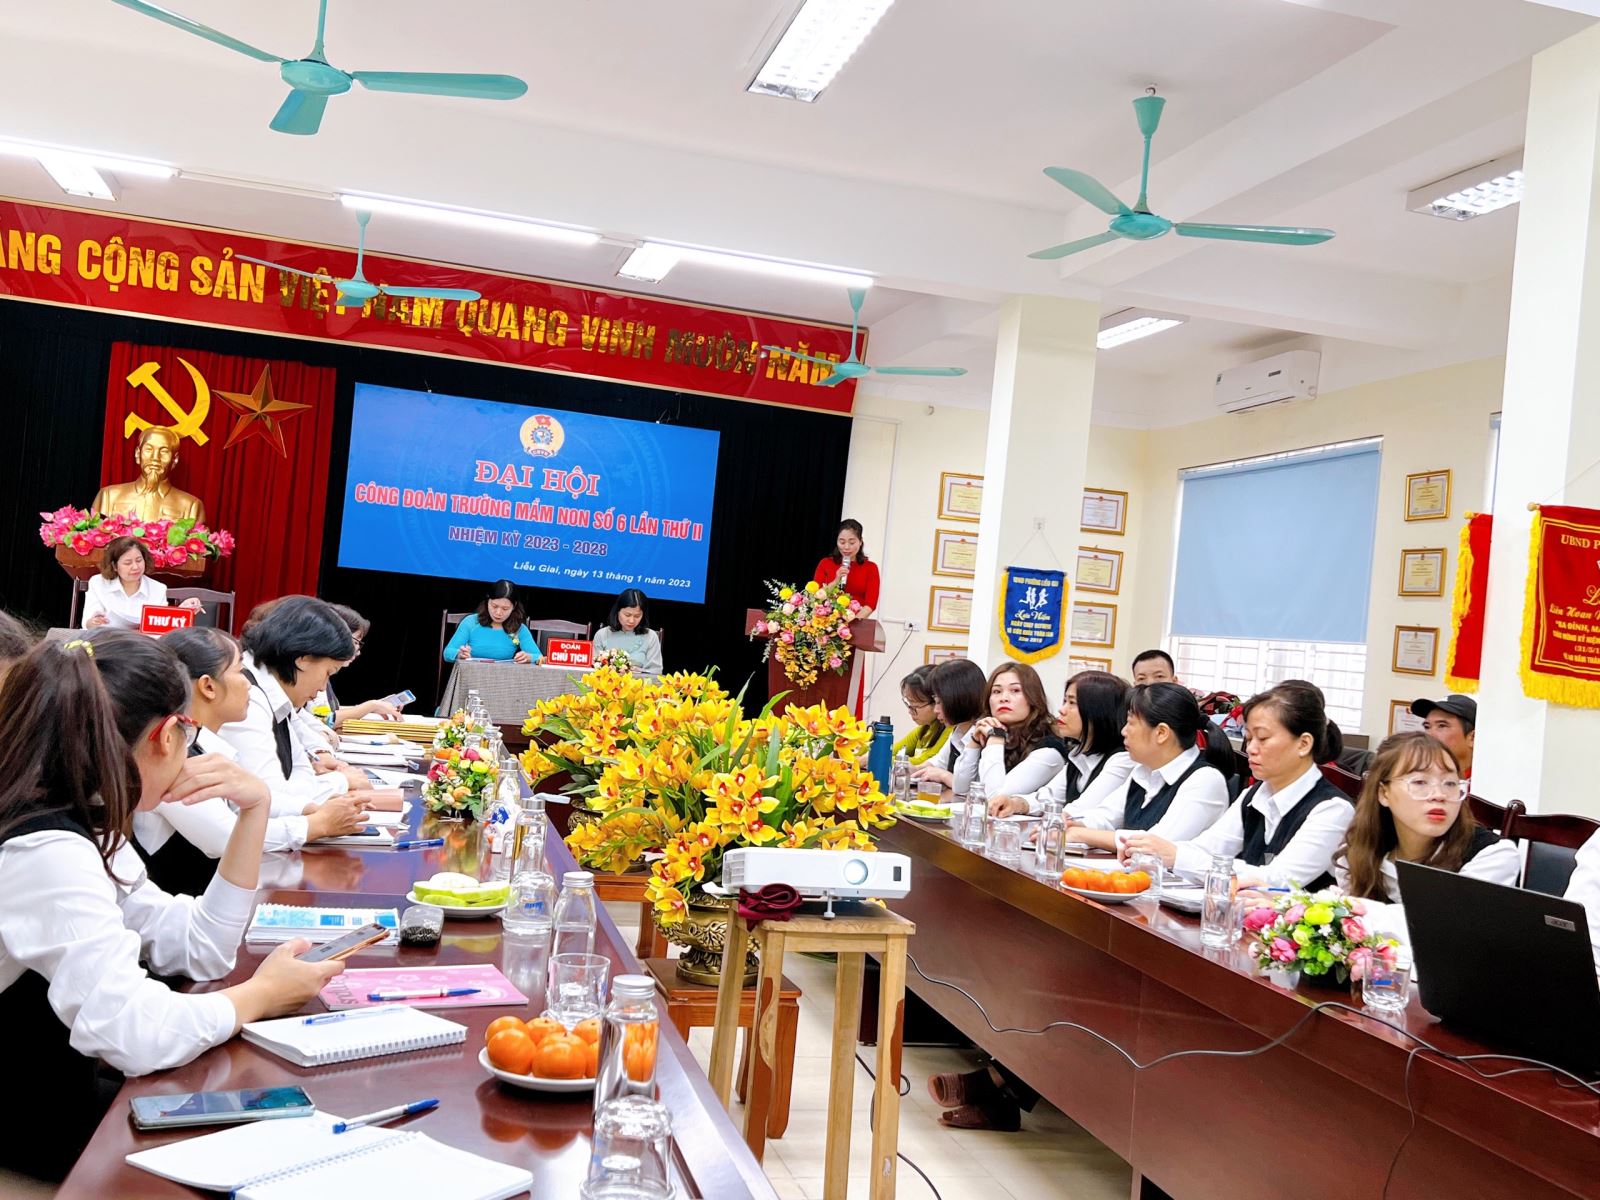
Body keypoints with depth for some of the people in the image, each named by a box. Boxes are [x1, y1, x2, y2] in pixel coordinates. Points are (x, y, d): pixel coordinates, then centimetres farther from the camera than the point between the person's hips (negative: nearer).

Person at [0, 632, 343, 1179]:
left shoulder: (82, 823, 4)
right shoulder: (47, 852, -25)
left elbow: (199, 949, 5)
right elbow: (137, 1035, -33)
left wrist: (255, 810, -2)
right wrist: (262, 993, -15)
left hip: (68, 1088, 8)